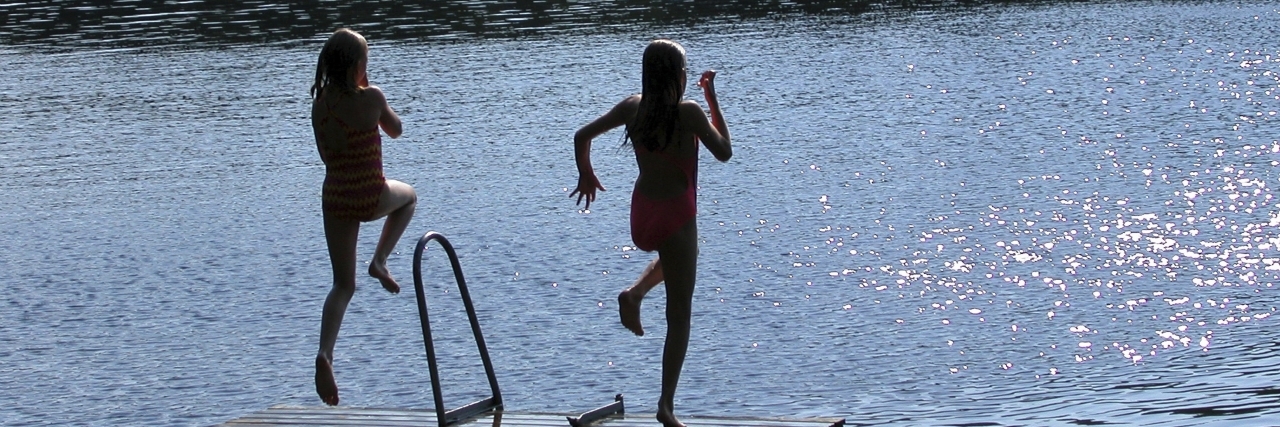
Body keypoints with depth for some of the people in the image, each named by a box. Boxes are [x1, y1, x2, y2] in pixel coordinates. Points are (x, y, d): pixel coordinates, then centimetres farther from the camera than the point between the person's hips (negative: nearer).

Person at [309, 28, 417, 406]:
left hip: (334, 199, 4)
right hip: (372, 197, -4)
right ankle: (380, 261, 19)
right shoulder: (371, 98, -15)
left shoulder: (320, 102, -1)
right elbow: (396, 130, 4)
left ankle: (325, 354, -6)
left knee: (343, 285, 12)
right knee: (408, 196, 34)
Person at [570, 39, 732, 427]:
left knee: (672, 256, 41)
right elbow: (724, 152, -5)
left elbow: (583, 136, 5)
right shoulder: (688, 112, -16)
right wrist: (712, 100, -2)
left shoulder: (632, 107, -2)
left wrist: (586, 175, 22)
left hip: (641, 217, 6)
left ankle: (634, 293, 15)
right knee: (679, 317, 3)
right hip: (675, 216, -5)